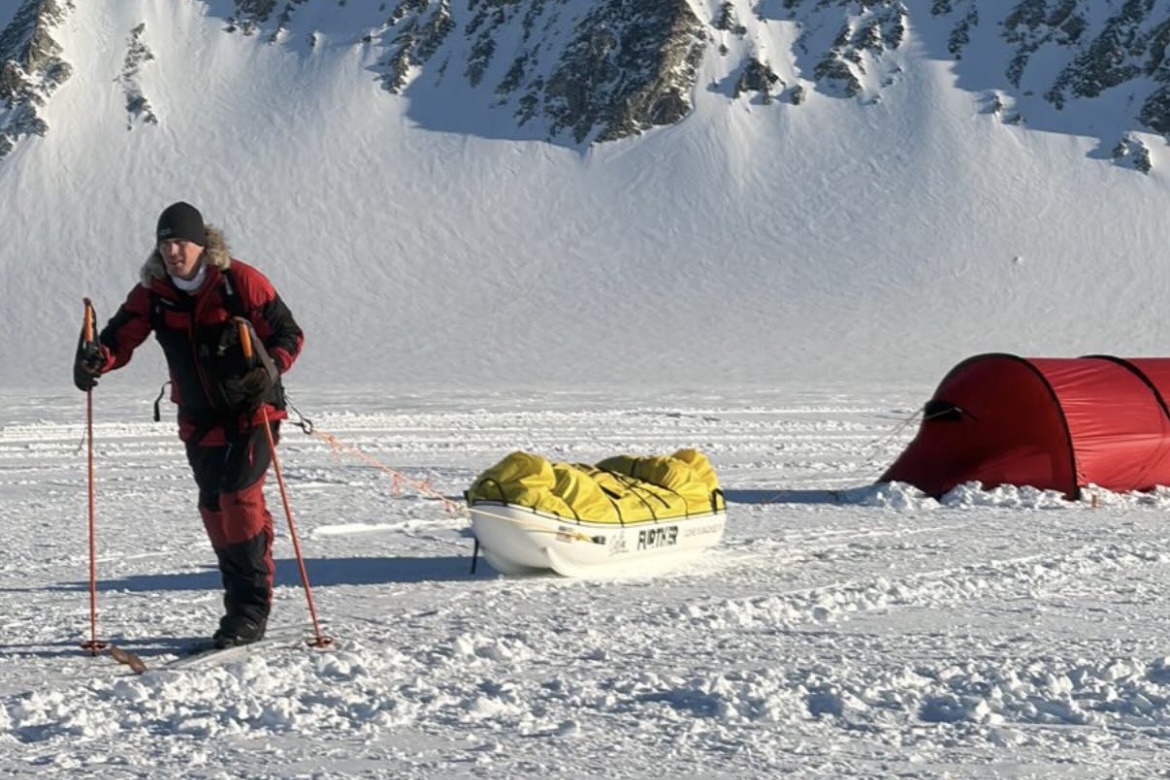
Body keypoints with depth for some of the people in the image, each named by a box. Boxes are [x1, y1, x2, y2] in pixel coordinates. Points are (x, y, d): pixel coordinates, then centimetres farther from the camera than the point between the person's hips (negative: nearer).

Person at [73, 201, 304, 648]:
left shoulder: (241, 282, -13)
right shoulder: (153, 293, -1)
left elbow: (288, 334, -10)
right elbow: (121, 337, -5)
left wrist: (270, 369, -29)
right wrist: (96, 358, -28)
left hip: (253, 412, -5)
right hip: (199, 420, 5)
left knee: (240, 498, -15)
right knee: (214, 508, 7)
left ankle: (252, 610, -8)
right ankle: (238, 603, 19)